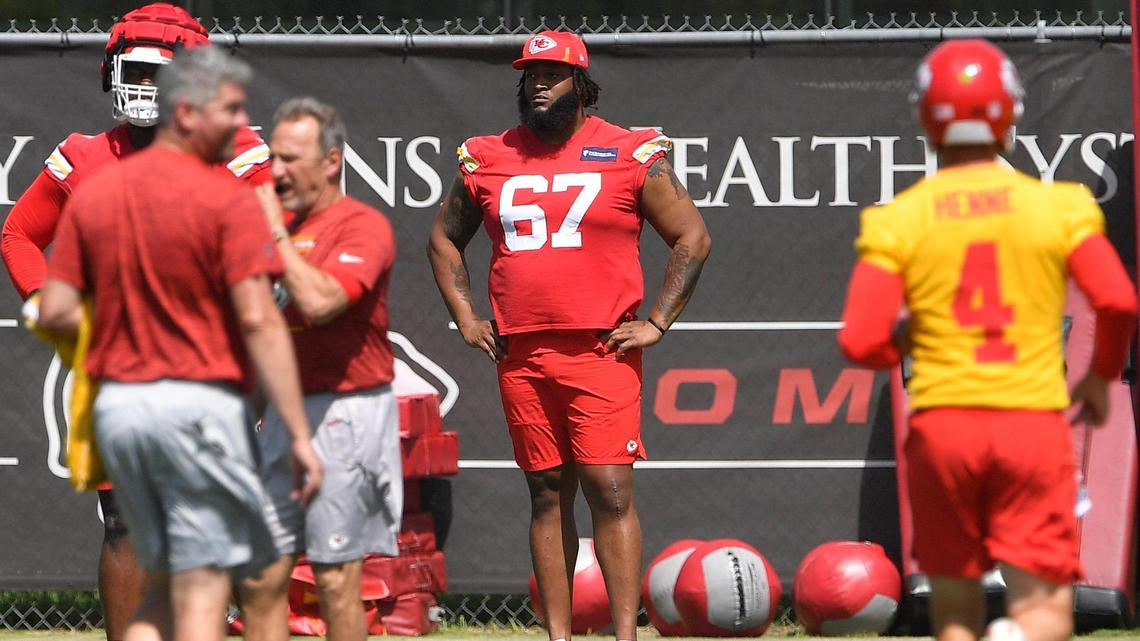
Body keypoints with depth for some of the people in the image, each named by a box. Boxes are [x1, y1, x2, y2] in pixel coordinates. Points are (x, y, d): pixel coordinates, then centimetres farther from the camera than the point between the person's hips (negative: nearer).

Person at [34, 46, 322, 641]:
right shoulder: (226, 197, -10)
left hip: (116, 406, 6)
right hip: (198, 400, -6)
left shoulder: (92, 194, 9)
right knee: (202, 590, -2)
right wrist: (299, 434, -15)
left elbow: (55, 313, 4)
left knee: (162, 586, 16)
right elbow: (259, 321, -15)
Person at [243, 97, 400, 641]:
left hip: (344, 411, -8)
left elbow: (319, 302, -27)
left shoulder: (363, 227, -10)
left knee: (336, 580, -3)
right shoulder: (284, 227, 14)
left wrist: (276, 234, -18)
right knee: (262, 576, 3)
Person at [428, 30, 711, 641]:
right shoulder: (486, 159, 11)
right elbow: (444, 239, 24)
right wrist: (466, 318, 13)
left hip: (602, 354, -4)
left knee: (609, 491, -11)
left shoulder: (632, 155, 2)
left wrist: (656, 322, -2)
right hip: (520, 357, 4)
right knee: (547, 494, 6)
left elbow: (692, 238, 5)